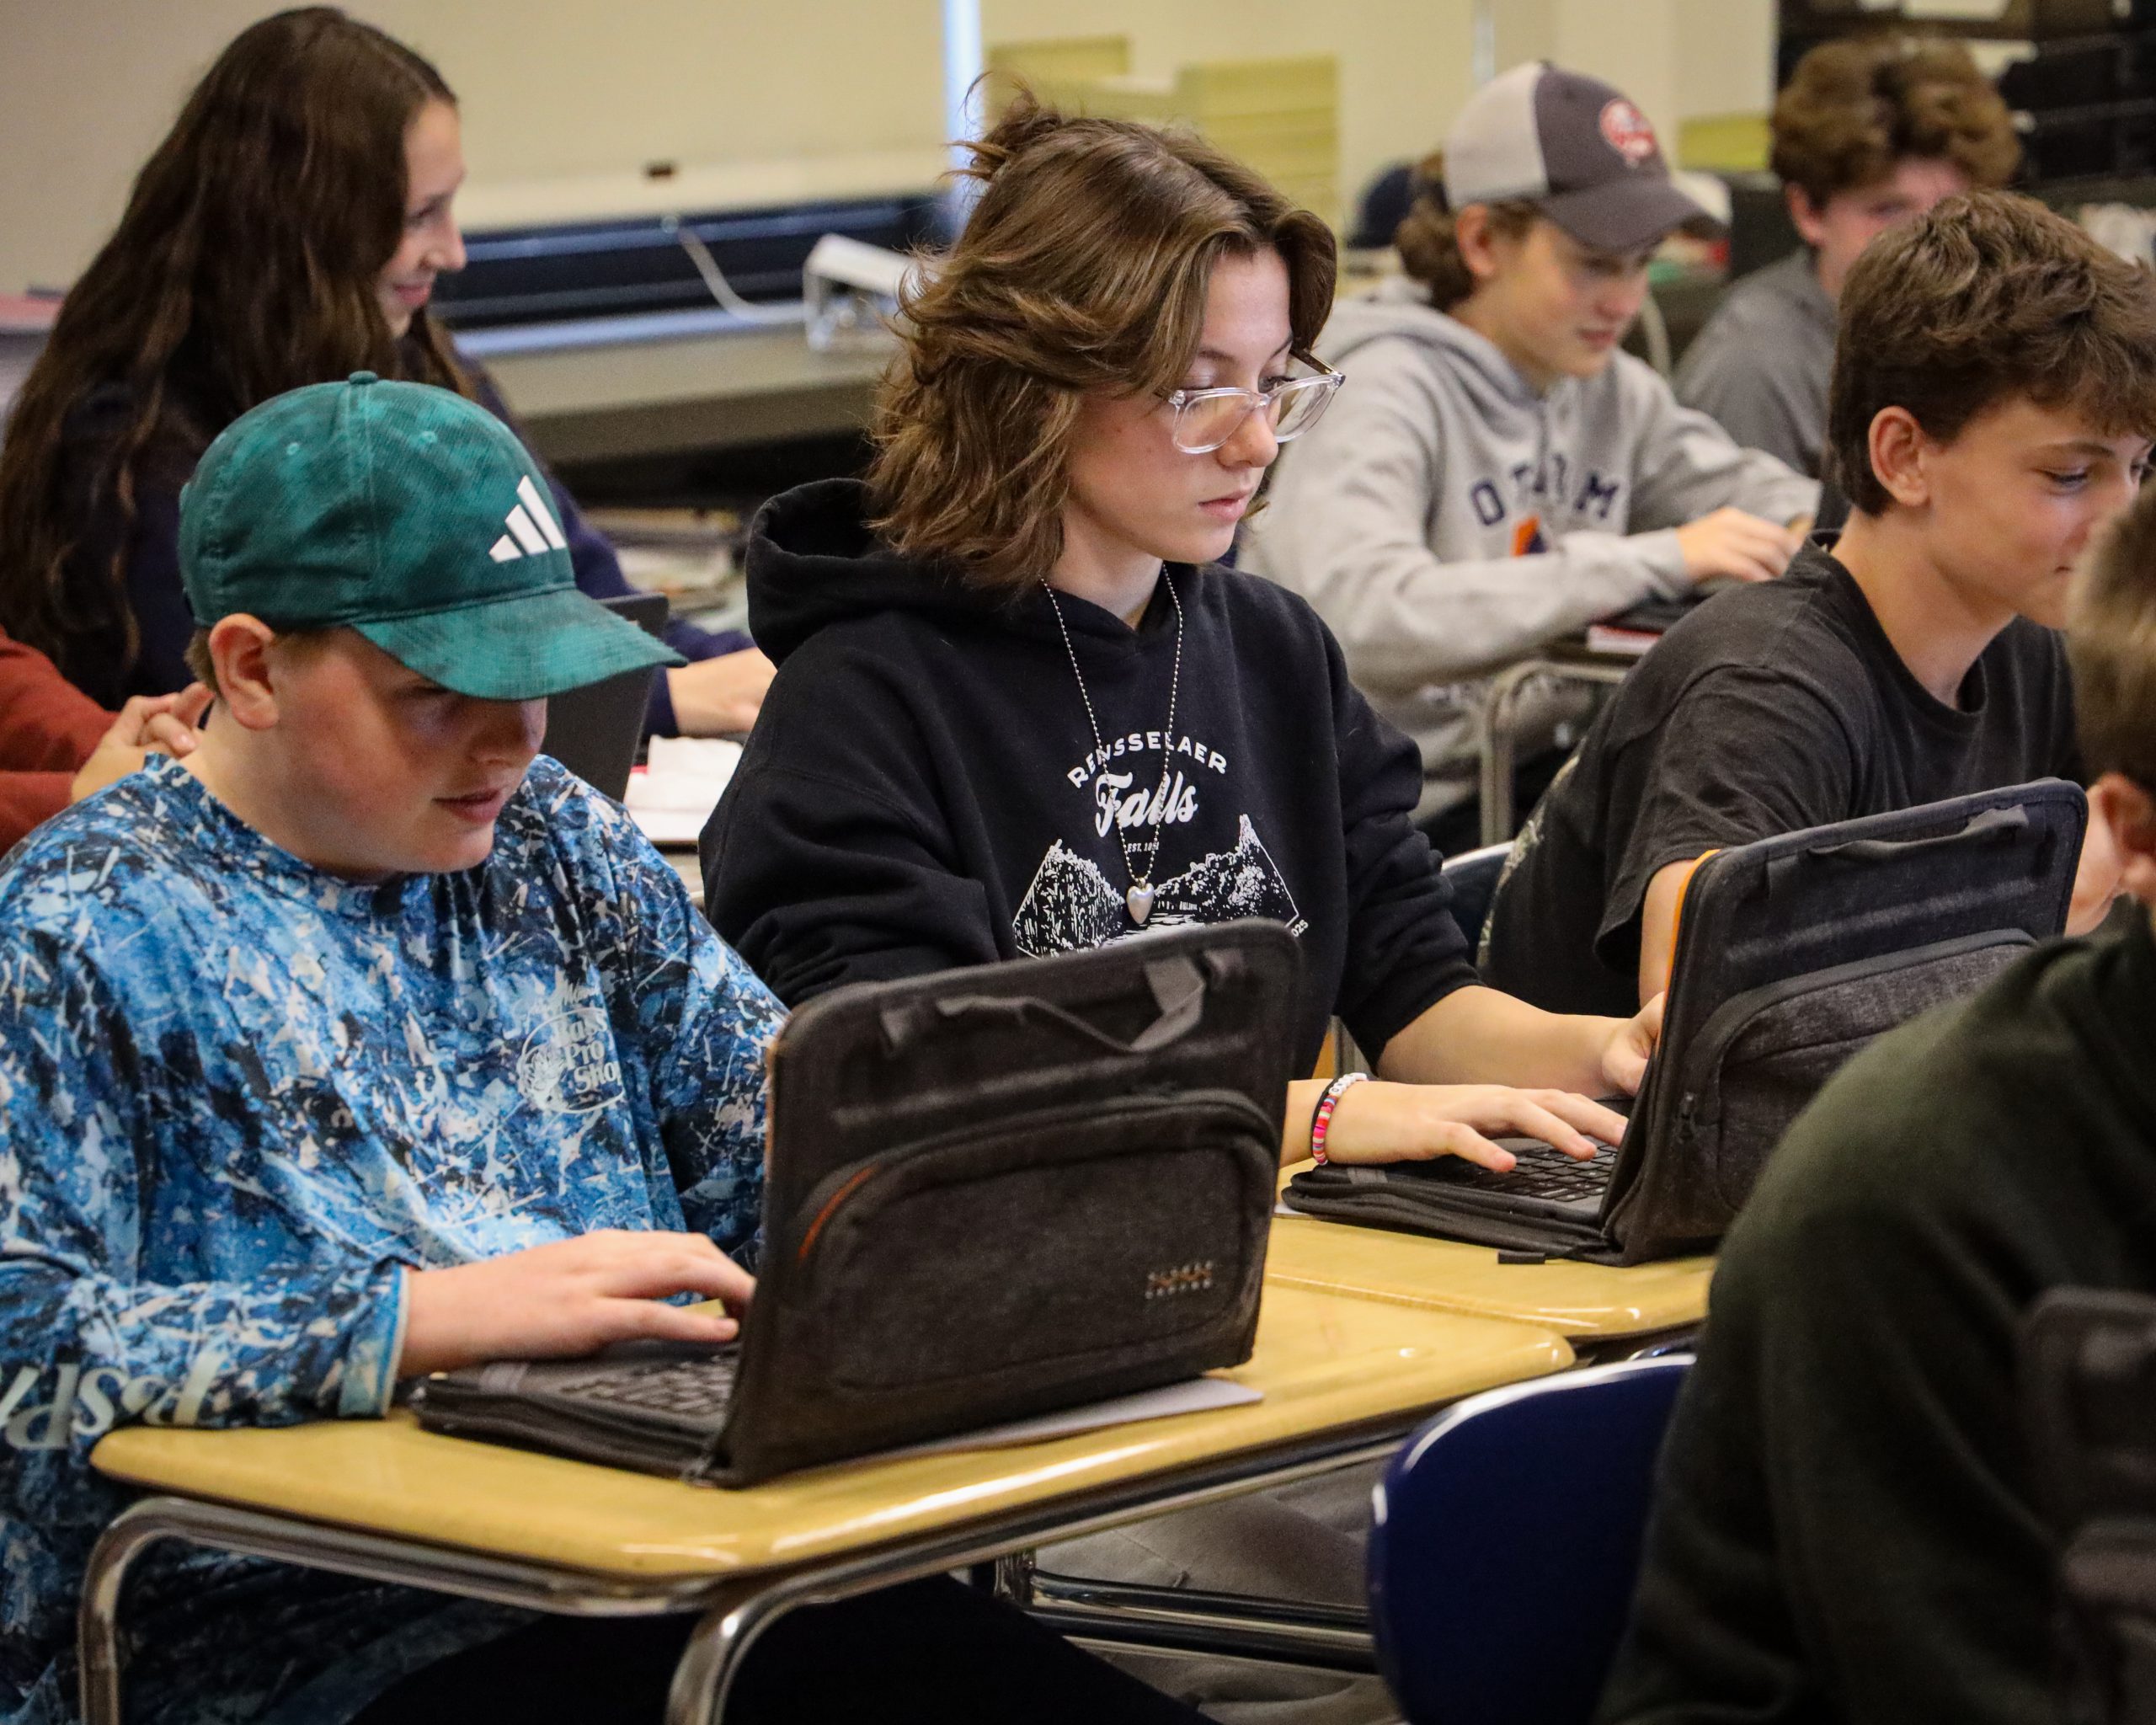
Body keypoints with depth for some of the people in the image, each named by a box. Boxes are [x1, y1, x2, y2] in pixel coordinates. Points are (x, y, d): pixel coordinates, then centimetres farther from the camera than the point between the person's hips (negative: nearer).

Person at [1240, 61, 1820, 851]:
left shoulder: (1607, 387, 11)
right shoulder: (1381, 393, -14)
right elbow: (1369, 624, -30)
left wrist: (1813, 526, -7)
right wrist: (1657, 562, -30)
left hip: (1547, 772, 8)